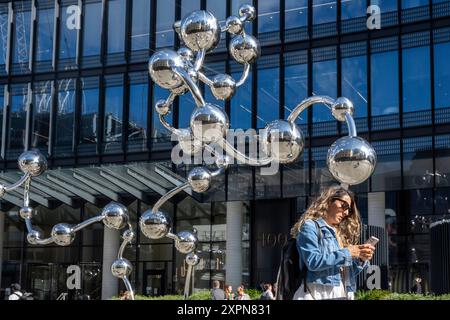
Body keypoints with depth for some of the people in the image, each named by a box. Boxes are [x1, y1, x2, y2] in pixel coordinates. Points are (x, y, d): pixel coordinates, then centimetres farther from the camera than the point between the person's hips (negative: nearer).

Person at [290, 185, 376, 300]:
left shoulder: (341, 233, 21)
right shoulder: (310, 226, 0)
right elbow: (313, 261, -15)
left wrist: (361, 259, 2)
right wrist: (346, 253, -10)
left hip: (345, 294, 7)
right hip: (318, 294, -7)